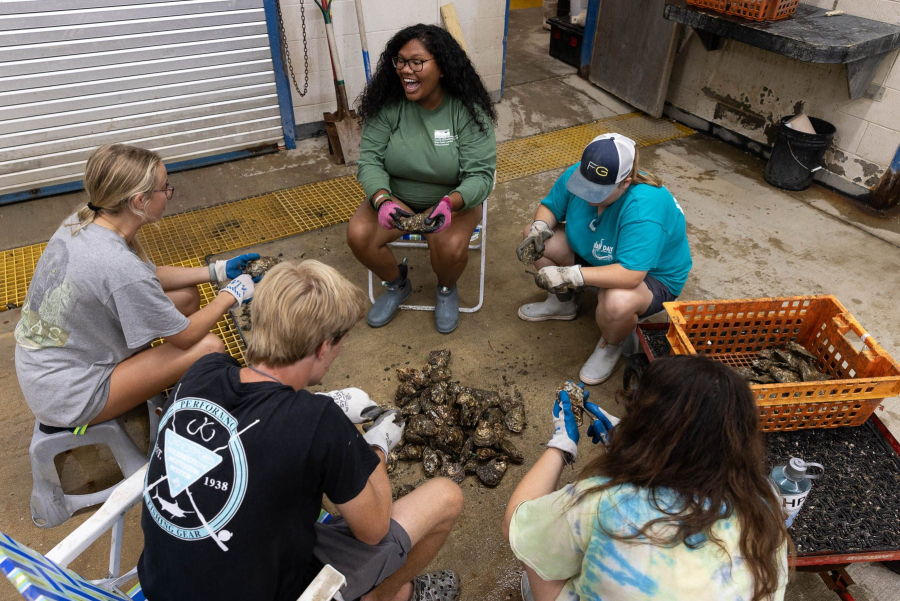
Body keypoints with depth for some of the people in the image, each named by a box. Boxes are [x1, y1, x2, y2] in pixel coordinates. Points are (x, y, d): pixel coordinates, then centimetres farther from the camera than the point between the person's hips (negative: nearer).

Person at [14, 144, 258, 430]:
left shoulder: (81, 222, -8)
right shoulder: (120, 267, -34)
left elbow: (151, 275, 8)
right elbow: (185, 336, -20)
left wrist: (219, 270, 5)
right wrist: (232, 294, -6)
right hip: (66, 398, -9)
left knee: (187, 296, 5)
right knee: (209, 347, -17)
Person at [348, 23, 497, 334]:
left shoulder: (468, 111, -18)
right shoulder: (388, 106, -12)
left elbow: (480, 174, -21)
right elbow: (370, 160, -13)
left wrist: (449, 203, -42)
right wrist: (382, 200, -35)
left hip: (454, 199, -2)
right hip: (396, 197, 3)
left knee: (450, 247, -31)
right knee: (358, 235, -20)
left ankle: (447, 289, 8)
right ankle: (397, 285, 12)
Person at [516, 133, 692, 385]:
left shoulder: (644, 209, -40)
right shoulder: (578, 174, -20)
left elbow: (631, 275, -44)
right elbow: (549, 206, -3)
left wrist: (571, 275, -47)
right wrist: (540, 228, -26)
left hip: (650, 277, -6)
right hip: (594, 257, 7)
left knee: (617, 302, -41)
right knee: (537, 237, -7)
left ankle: (611, 345, -1)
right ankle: (563, 303, 18)